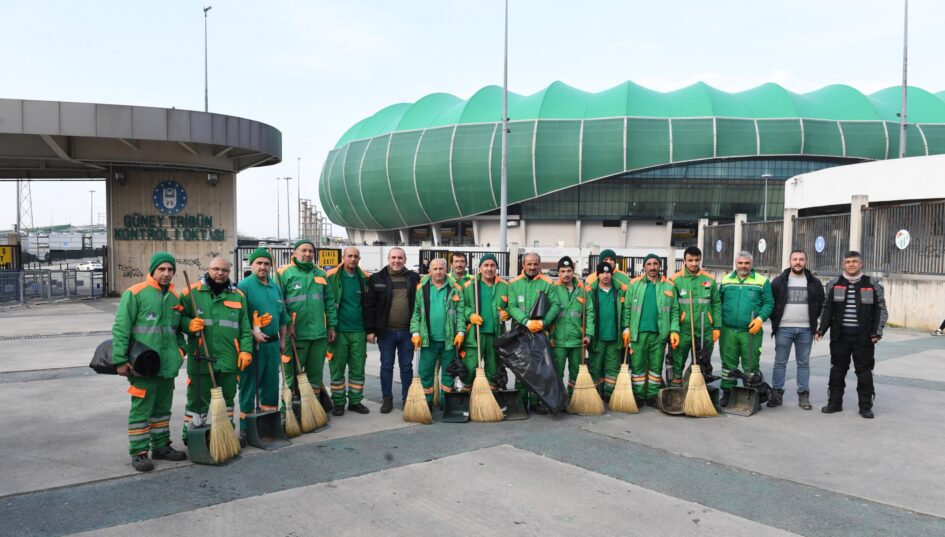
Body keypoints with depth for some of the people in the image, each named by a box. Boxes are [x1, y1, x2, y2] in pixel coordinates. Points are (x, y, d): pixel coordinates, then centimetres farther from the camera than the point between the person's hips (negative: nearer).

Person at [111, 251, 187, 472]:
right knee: (141, 410, -1)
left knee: (163, 408, 16)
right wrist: (120, 360, -14)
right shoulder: (135, 293, -8)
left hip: (168, 365, 7)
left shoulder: (175, 297, 12)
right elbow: (120, 328, -11)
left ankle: (161, 446, 28)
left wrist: (180, 349, 9)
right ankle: (139, 452, 9)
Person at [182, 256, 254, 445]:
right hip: (201, 358, -3)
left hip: (229, 359, 3)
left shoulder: (238, 295, 9)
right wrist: (189, 324, -16)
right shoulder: (192, 292, 0)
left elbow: (245, 327, 9)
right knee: (198, 399, 3)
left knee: (227, 398, 15)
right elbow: (179, 317, 4)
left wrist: (246, 350, 1)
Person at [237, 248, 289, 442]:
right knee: (249, 385, 0)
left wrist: (282, 340, 18)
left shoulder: (275, 287, 12)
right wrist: (253, 333, -21)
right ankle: (246, 426, 9)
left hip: (273, 344, 7)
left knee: (271, 384, 13)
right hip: (253, 344, -6)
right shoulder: (244, 286, -9)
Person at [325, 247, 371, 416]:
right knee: (337, 368, 5)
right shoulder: (332, 276, -3)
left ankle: (355, 401, 20)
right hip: (338, 330, -3)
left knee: (358, 369, 9)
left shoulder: (365, 278, 6)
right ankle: (338, 403, 16)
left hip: (358, 331, 3)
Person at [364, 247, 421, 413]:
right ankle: (387, 399, 20)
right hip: (386, 331, 0)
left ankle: (407, 398, 21)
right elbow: (369, 306, -1)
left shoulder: (414, 278, 3)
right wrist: (370, 330, -6)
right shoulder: (377, 279, 0)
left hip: (407, 331, 1)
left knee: (407, 366, 9)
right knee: (386, 366, 9)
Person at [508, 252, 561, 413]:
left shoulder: (548, 283, 3)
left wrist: (543, 322, -17)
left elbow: (555, 305, -4)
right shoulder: (514, 283, 3)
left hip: (541, 332, 0)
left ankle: (535, 401, 12)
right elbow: (512, 306, -6)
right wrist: (527, 322, -19)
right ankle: (520, 401, 15)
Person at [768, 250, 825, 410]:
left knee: (803, 363, 7)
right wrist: (775, 320, 2)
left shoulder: (814, 283, 6)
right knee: (780, 362, 3)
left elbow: (820, 304, 12)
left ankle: (803, 395, 13)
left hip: (805, 330, 1)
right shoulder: (779, 281, 2)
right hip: (783, 329, -1)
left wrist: (812, 320, 6)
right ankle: (776, 393, 9)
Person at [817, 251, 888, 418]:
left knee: (864, 371, 4)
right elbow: (827, 308, 9)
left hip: (863, 337, -1)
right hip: (839, 336, 2)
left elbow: (881, 310, 4)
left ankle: (865, 406, 13)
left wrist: (877, 332, -6)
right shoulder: (834, 284, 7)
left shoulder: (872, 285, 2)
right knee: (837, 370, 9)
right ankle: (834, 402, 18)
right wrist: (822, 329, 1)